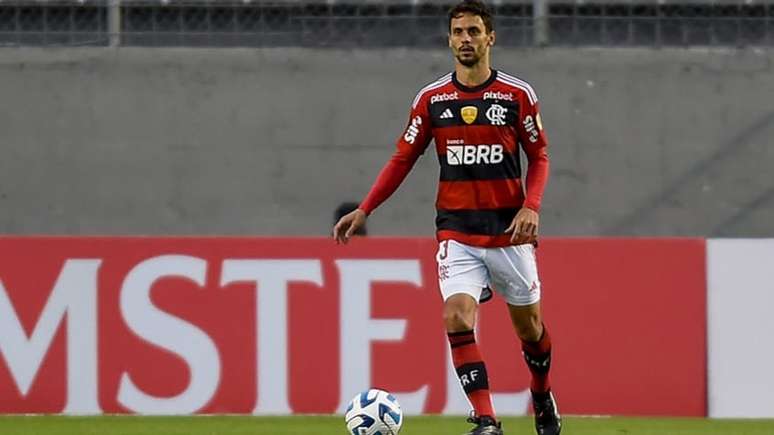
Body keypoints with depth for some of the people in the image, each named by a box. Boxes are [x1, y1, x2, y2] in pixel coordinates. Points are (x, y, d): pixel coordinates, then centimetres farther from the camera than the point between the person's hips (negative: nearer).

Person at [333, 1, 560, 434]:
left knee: (528, 325, 11)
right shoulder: (432, 99, 2)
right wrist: (364, 210, 1)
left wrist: (530, 207, -13)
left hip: (509, 231, 0)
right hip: (457, 232, 1)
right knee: (458, 319, -19)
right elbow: (403, 159, 8)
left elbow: (539, 156, 4)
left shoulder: (517, 95, -2)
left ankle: (543, 398, 40)